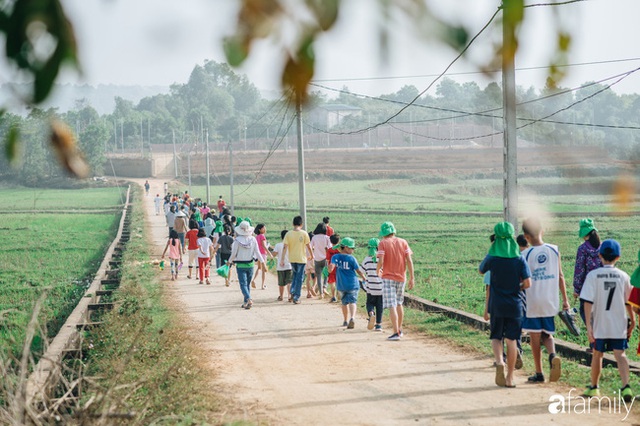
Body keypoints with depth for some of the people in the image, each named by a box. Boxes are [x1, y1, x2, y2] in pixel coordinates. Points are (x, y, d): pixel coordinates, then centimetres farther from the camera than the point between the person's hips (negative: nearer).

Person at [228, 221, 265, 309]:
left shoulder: (237, 241, -14)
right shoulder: (253, 239, -5)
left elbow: (233, 254, -9)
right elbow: (257, 253, -3)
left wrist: (230, 261, 10)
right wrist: (263, 263, 4)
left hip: (240, 265, -4)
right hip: (250, 265, 4)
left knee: (243, 284, -4)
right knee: (247, 284, 16)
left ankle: (249, 299, -26)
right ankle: (245, 302, 21)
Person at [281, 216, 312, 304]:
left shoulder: (288, 234, -5)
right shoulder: (304, 233, -9)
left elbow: (285, 247, -7)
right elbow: (308, 246, -3)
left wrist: (282, 259, -5)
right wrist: (311, 255, 15)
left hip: (292, 259, 3)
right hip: (301, 259, -3)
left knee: (295, 275, 24)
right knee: (299, 278, 5)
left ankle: (292, 292, 10)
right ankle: (296, 298, 4)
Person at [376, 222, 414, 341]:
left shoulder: (383, 243, -6)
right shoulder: (403, 242, 5)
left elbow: (380, 261, -16)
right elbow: (409, 260, 0)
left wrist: (377, 271, 5)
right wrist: (411, 277, 2)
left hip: (388, 278, -5)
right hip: (401, 277, 5)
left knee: (392, 306, -7)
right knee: (399, 304, 21)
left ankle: (396, 332, -15)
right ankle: (399, 330, 30)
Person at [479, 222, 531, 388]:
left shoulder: (492, 258, -7)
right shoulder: (519, 259, -7)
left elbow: (481, 271, 13)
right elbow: (527, 283, -10)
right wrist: (517, 287, 9)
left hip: (496, 304, 0)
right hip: (514, 304, 0)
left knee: (496, 336, 14)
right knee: (511, 340, 9)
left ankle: (499, 361, -15)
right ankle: (510, 377, 12)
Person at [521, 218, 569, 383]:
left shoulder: (525, 255, -10)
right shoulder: (554, 250, -1)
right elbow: (560, 276, 4)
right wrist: (565, 299, 12)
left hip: (532, 302, -3)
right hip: (550, 301, 3)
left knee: (535, 337, 7)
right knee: (547, 334, 17)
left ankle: (539, 374, 12)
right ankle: (553, 354, -14)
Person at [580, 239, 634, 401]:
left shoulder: (593, 275, -6)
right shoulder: (623, 276, 1)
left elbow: (588, 302, -12)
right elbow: (628, 302, 6)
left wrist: (588, 325, -12)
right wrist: (632, 321, 18)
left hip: (599, 324, -1)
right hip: (619, 324, 1)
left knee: (597, 354, 15)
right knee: (620, 354, -2)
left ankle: (594, 387, 30)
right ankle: (625, 386, -23)